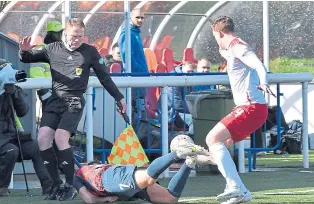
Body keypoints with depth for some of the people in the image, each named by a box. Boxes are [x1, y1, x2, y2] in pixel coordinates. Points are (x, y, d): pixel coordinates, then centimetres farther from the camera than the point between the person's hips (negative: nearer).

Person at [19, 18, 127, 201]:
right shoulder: (53, 49, 8)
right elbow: (26, 59, 14)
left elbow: (104, 77, 12)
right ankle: (56, 185, -2)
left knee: (60, 137, -21)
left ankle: (71, 186, -12)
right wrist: (25, 51, -9)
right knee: (43, 137, -12)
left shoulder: (90, 52, 4)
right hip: (55, 100, 4)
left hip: (74, 101, -3)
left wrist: (119, 97, 13)